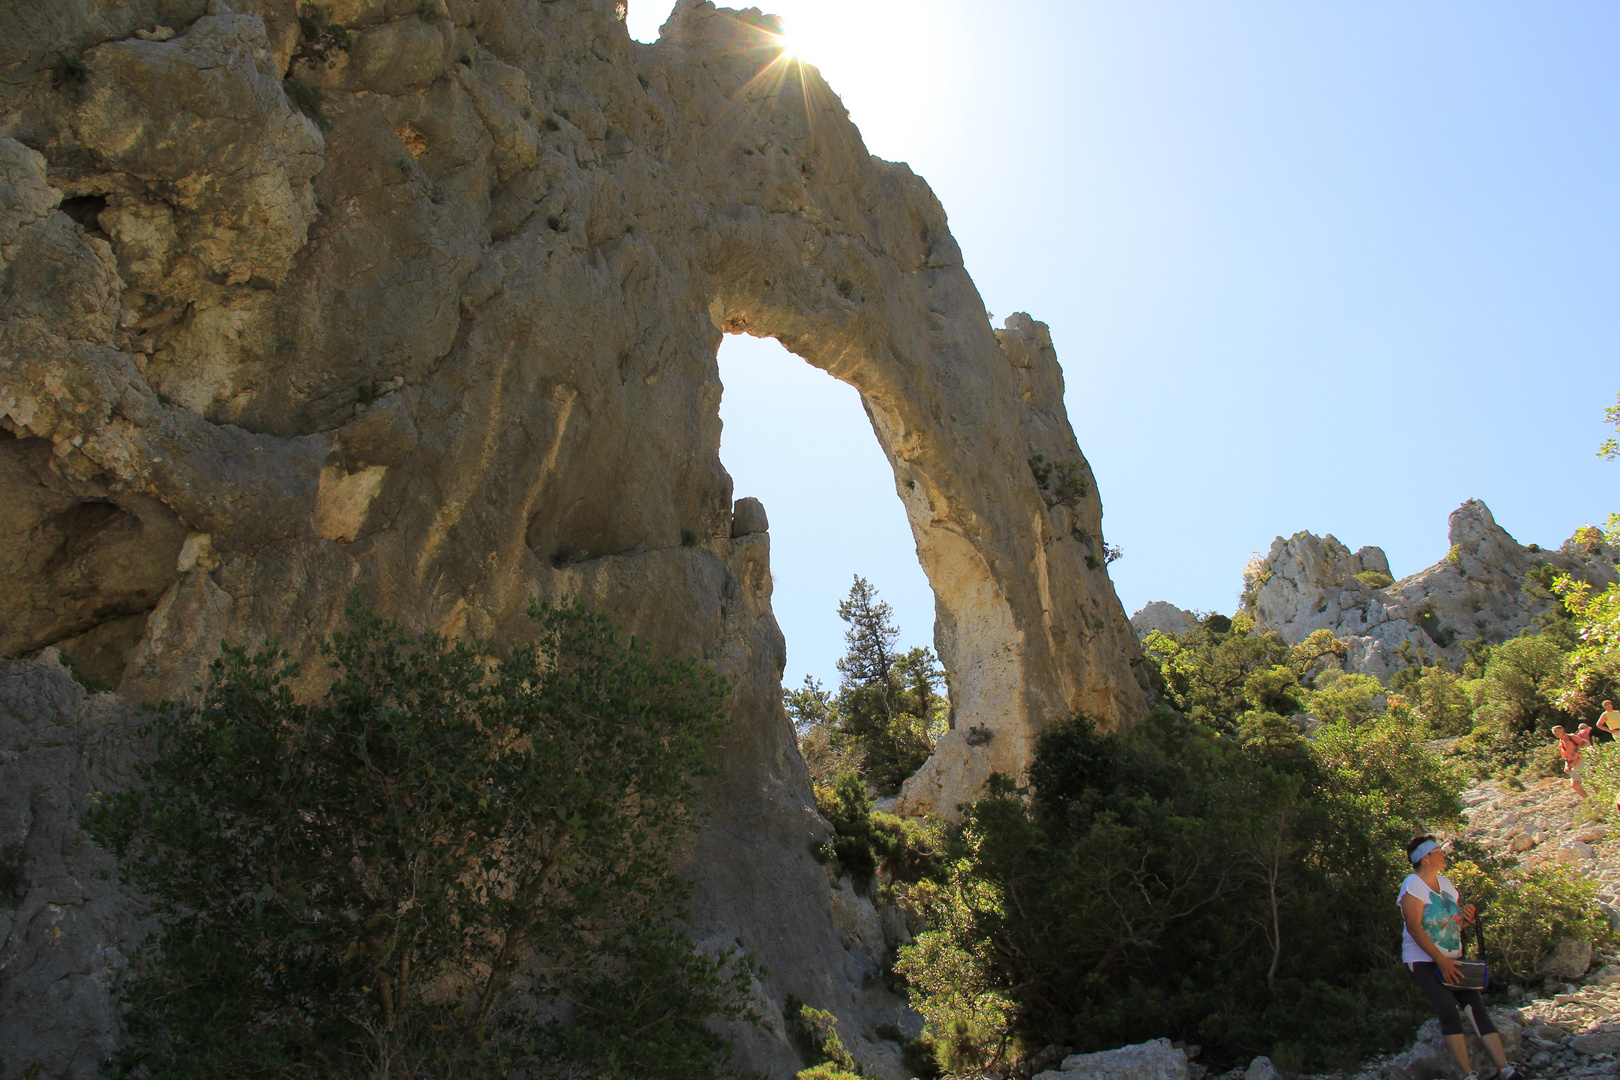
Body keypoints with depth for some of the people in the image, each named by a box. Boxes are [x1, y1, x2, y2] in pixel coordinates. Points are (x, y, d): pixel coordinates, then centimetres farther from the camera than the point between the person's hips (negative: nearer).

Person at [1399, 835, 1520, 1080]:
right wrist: (1441, 960, -24)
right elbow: (1414, 927, -18)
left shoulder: (1445, 882, 13)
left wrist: (1466, 919, -1)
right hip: (1423, 961, -7)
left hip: (1451, 960, 7)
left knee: (1477, 1007, -9)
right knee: (1449, 1010, -22)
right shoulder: (1413, 885, -11)